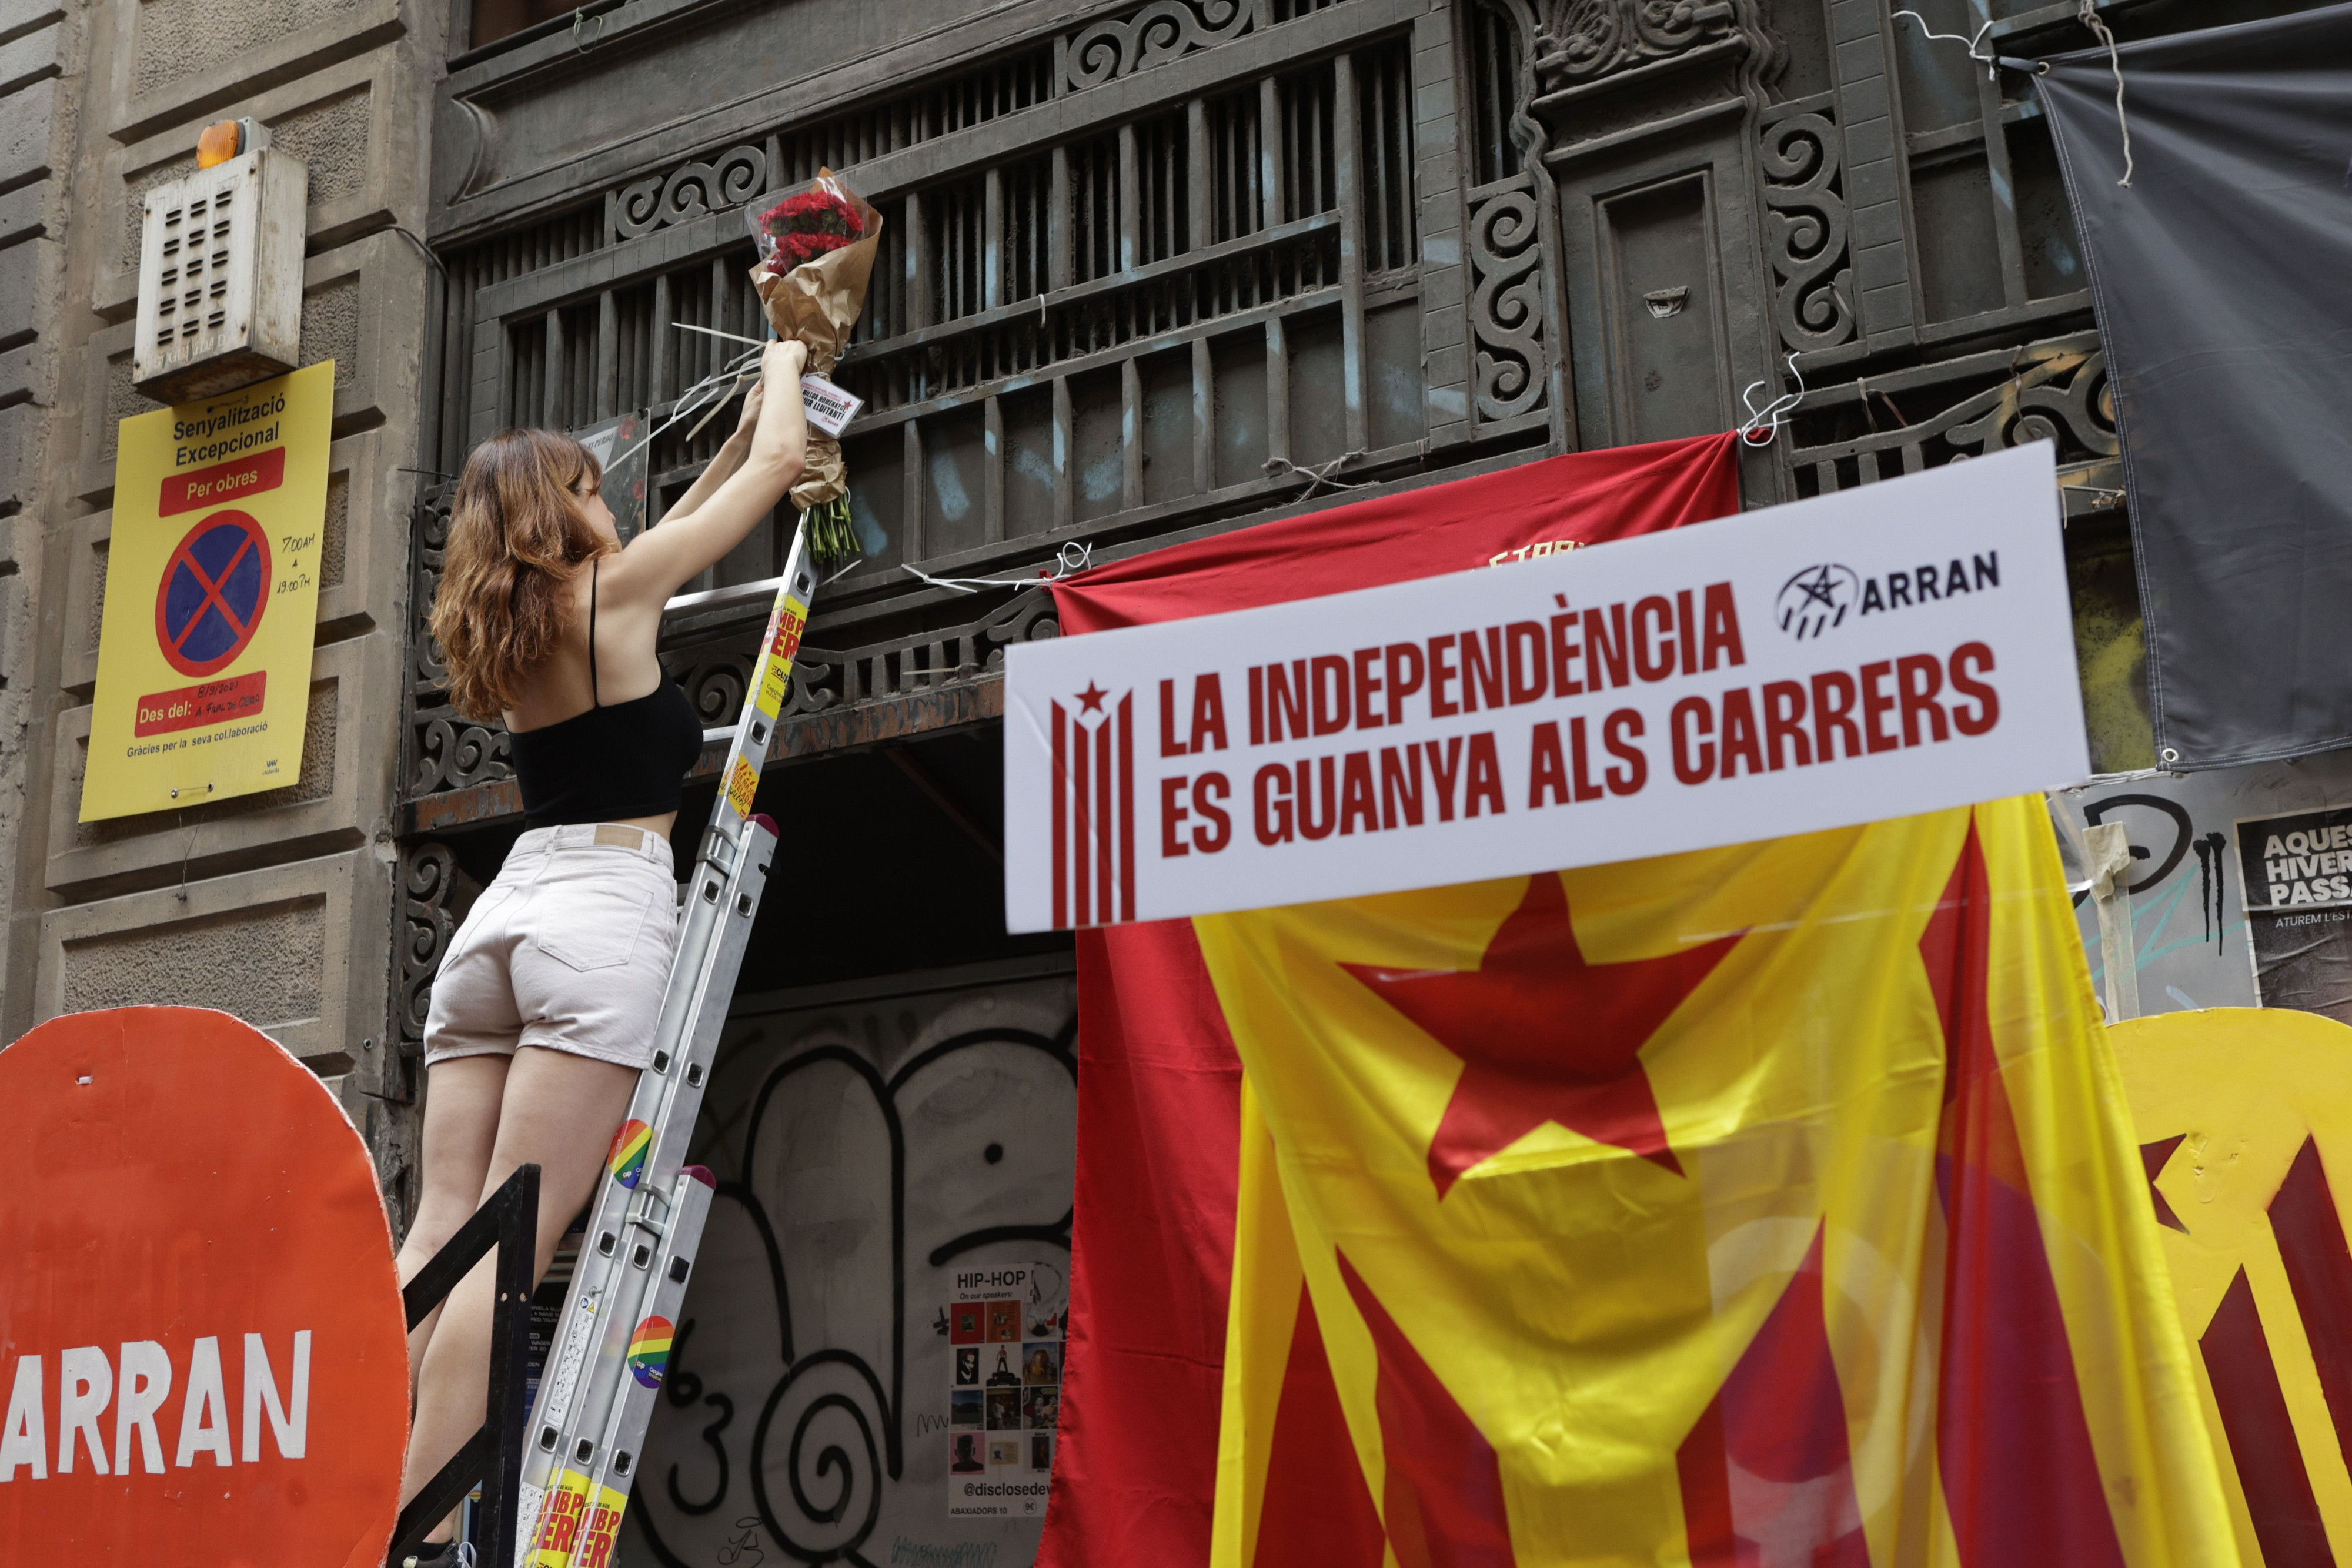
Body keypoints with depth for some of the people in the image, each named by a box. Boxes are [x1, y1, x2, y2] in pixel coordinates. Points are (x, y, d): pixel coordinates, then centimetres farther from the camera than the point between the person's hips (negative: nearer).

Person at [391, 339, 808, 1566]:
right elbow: (780, 464, 10)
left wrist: (745, 422, 43)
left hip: (499, 911, 7)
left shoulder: (497, 627, 19)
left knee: (440, 1231, 1)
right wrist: (784, 364, 30)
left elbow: (701, 508, 36)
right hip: (603, 912, -7)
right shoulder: (613, 591, 1)